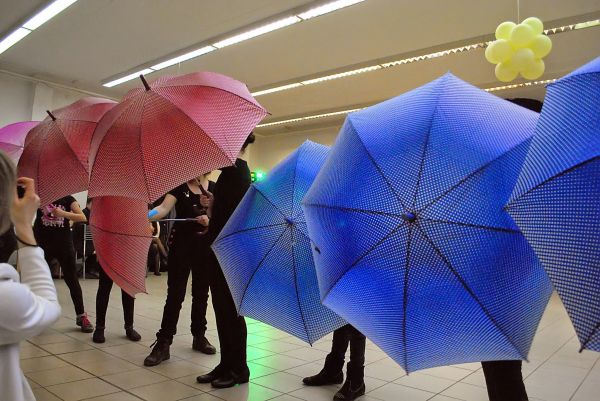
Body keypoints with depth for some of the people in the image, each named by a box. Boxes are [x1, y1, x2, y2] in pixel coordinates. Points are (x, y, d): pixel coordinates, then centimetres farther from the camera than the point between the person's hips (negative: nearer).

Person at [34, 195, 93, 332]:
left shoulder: (67, 198, 1)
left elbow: (82, 217, -10)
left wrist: (63, 213, -24)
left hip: (64, 243, -1)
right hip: (42, 243, 1)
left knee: (72, 280, 3)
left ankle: (81, 316, 12)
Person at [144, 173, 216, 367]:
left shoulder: (213, 188, 5)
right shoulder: (179, 187, 0)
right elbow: (164, 208, -16)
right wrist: (145, 216, -34)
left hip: (205, 245, 2)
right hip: (181, 244, -2)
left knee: (201, 293, 12)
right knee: (175, 294, -3)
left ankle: (199, 336, 28)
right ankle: (163, 343, 4)